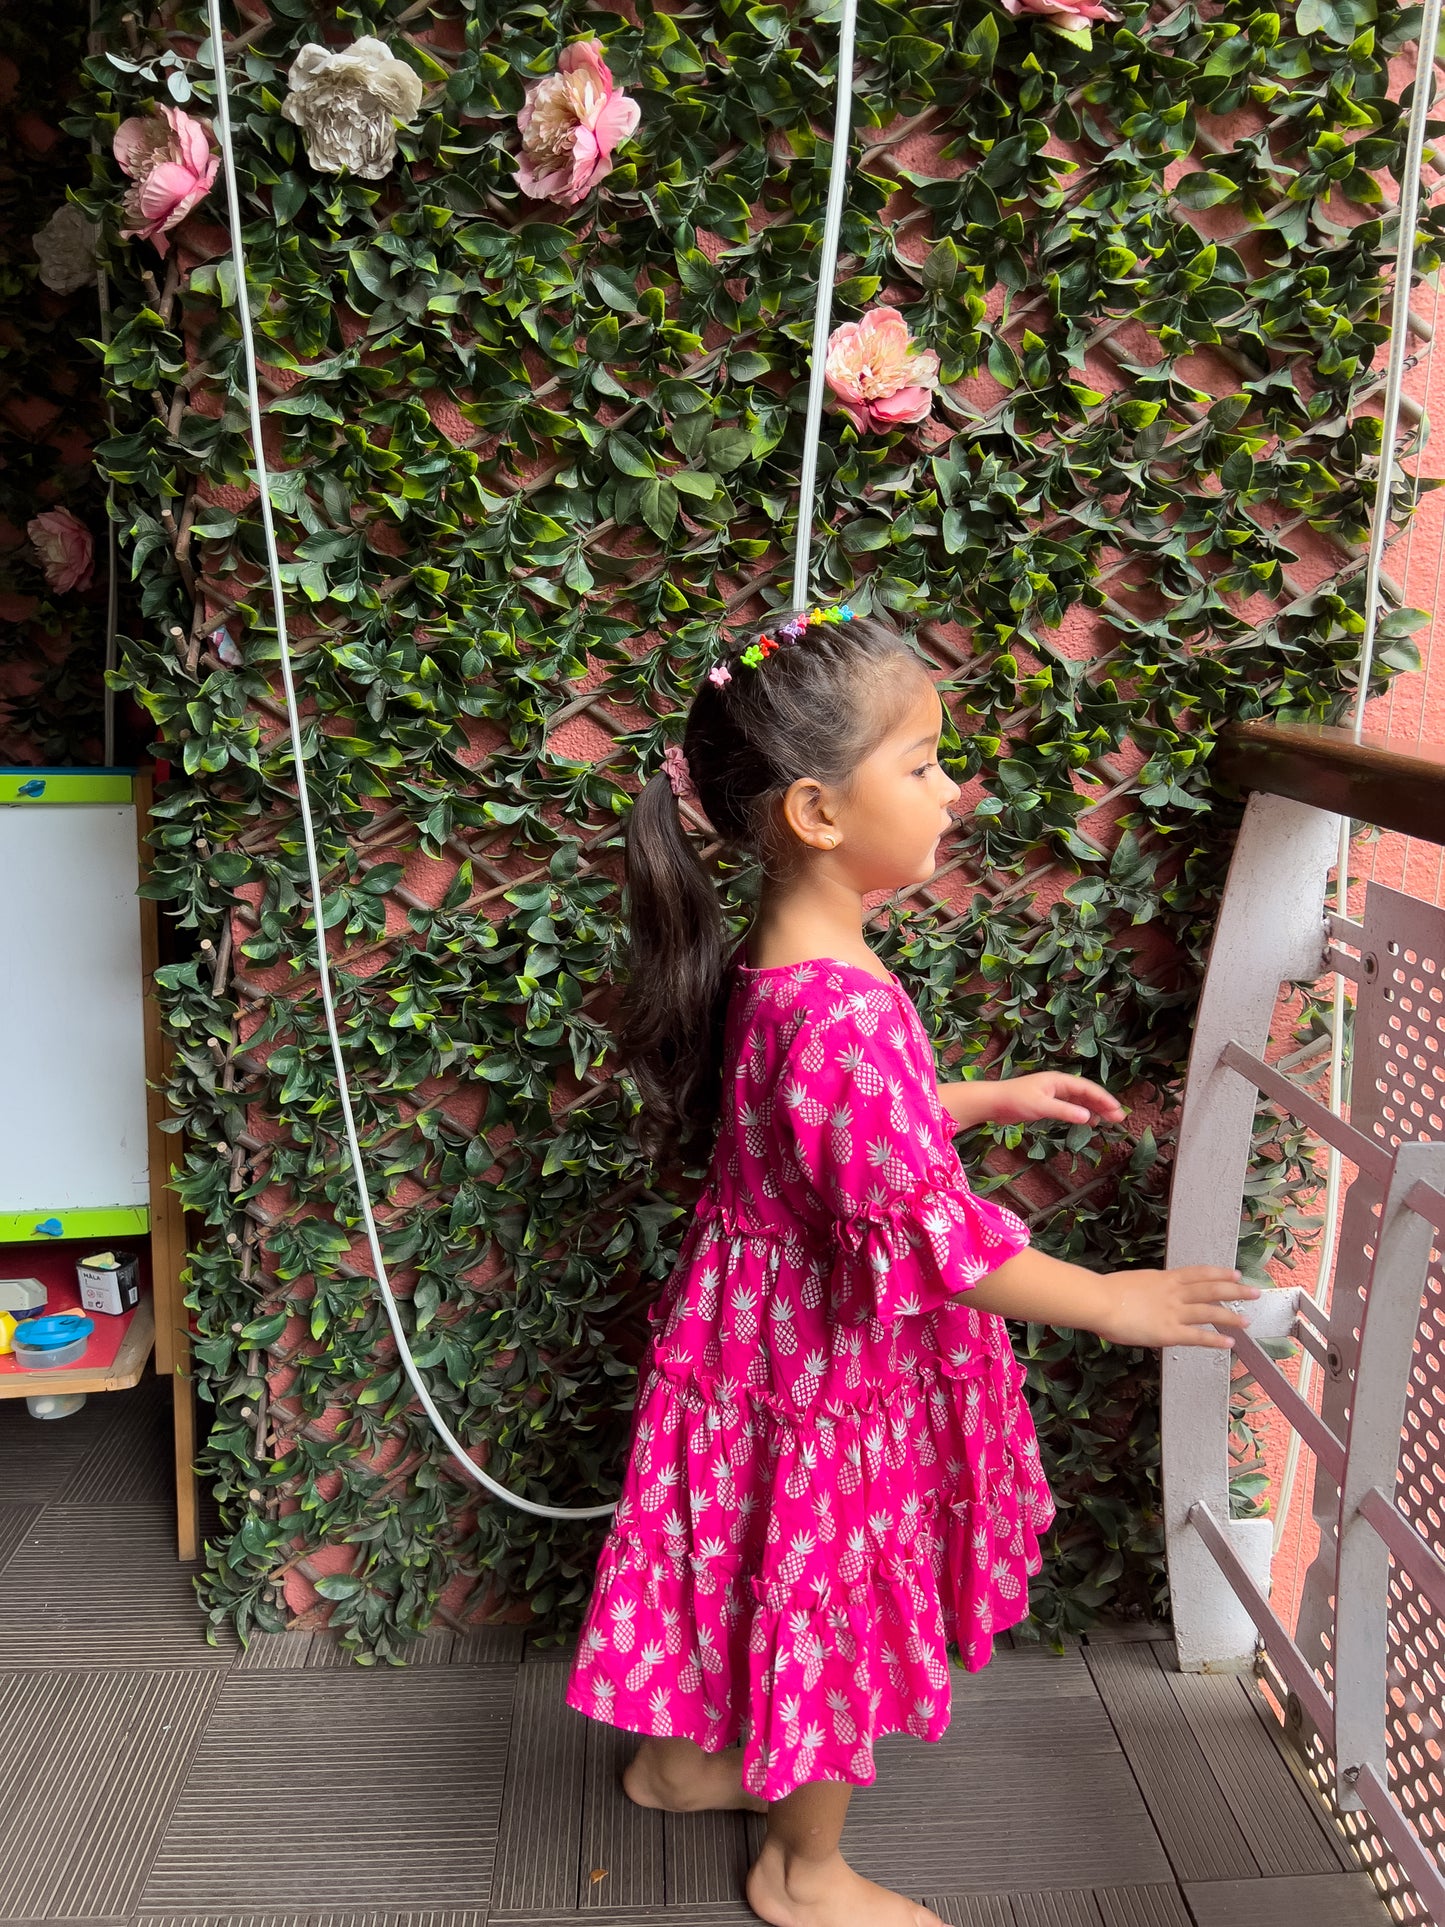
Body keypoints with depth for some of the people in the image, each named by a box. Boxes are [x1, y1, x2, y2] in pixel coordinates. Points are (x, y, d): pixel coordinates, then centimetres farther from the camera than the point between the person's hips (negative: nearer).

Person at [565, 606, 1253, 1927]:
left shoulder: (775, 964, -2)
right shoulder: (844, 1010, -33)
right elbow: (926, 1237, -30)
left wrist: (989, 1099, 13)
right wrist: (1112, 1302, -20)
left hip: (760, 1320, 9)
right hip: (829, 1357, -9)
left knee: (741, 1563, 27)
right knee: (828, 1591, 13)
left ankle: (681, 1756, 50)